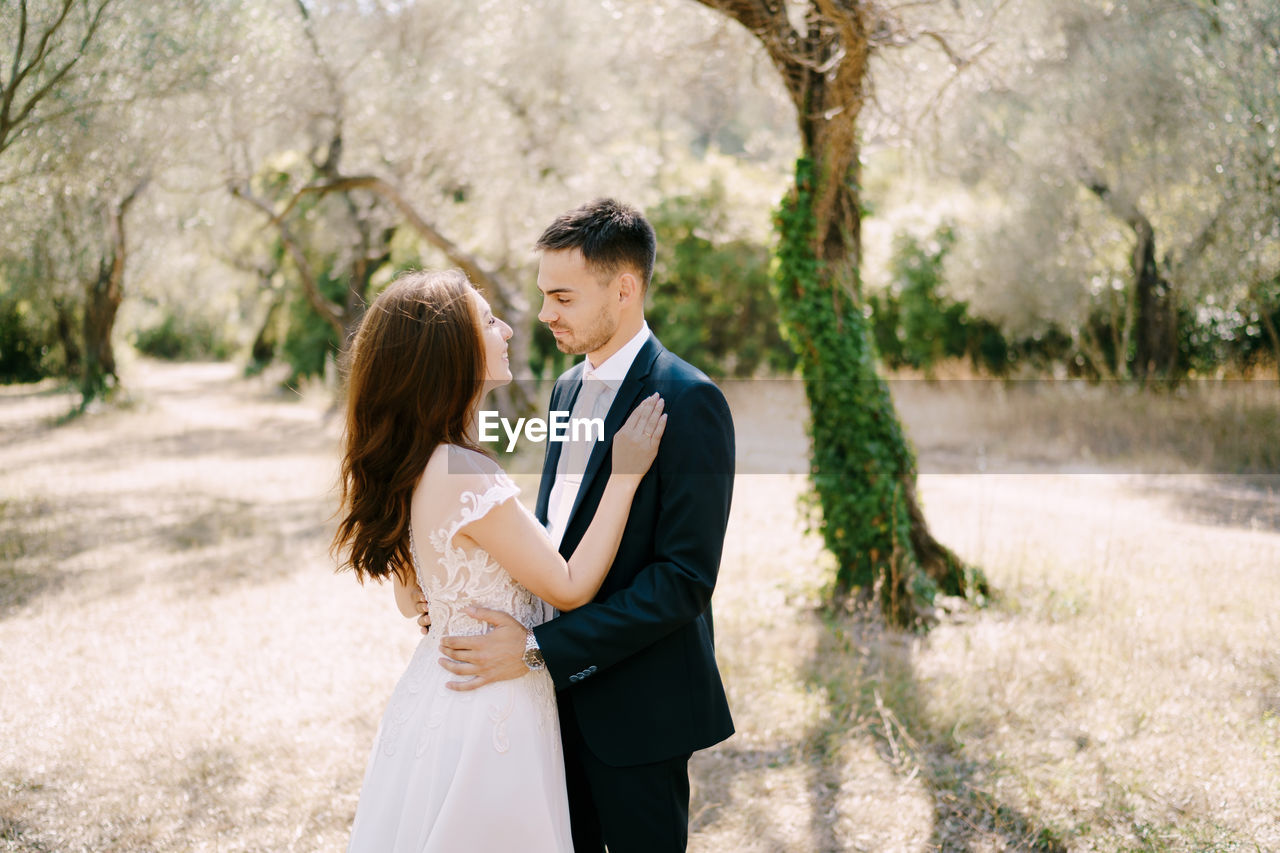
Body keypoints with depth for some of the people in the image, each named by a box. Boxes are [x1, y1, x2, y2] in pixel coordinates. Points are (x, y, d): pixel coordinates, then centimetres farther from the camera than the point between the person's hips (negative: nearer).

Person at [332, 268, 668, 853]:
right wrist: (624, 474, -16)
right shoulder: (466, 476, -28)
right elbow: (570, 588, -17)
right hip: (490, 712, -9)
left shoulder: (411, 464, 1)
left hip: (438, 690, 9)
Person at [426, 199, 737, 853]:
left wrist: (541, 649, -25)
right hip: (562, 691, 7)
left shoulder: (688, 400, -18)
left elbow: (685, 578, -23)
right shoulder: (569, 387, 9)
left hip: (634, 708, -7)